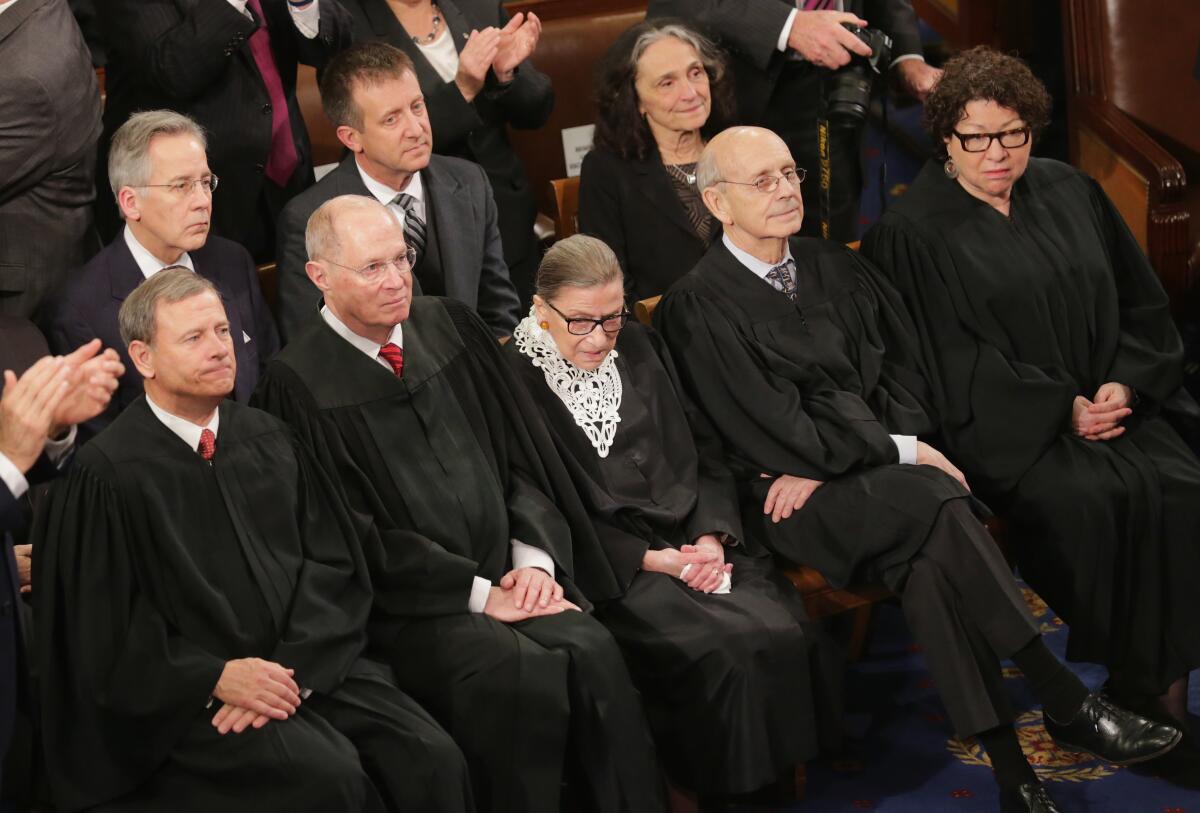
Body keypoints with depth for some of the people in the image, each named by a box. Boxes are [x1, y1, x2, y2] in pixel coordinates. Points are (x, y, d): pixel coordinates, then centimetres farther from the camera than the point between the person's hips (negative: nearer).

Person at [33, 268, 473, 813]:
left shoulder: (268, 440, 12)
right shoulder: (107, 476, -6)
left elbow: (335, 564, 8)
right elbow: (100, 630, -6)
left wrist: (291, 668, -8)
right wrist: (215, 679, -15)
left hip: (306, 665, 5)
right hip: (188, 695, -5)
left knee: (434, 760, -18)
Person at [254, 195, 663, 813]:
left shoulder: (450, 328, 12)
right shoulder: (299, 383, -6)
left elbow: (519, 458, 14)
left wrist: (534, 557, -2)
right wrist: (478, 593, -10)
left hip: (507, 578, 5)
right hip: (406, 606, -5)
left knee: (592, 652, -23)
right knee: (522, 676, -30)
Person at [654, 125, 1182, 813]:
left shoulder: (837, 269, 16)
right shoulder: (698, 306, -3)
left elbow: (903, 375, 9)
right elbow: (768, 428, -11)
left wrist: (828, 462, -10)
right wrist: (900, 452, -11)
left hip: (876, 470, 5)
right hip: (789, 497, -5)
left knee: (927, 558, -30)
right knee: (937, 502, -33)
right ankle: (1066, 703, -31)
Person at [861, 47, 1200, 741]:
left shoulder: (1071, 194, 13)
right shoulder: (917, 233, -2)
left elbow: (1142, 302, 13)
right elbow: (956, 360, -8)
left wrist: (1124, 385, -5)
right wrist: (1060, 410, -13)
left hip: (1106, 403, 5)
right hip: (1002, 425, -5)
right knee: (1080, 498, -32)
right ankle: (1129, 678, -17)